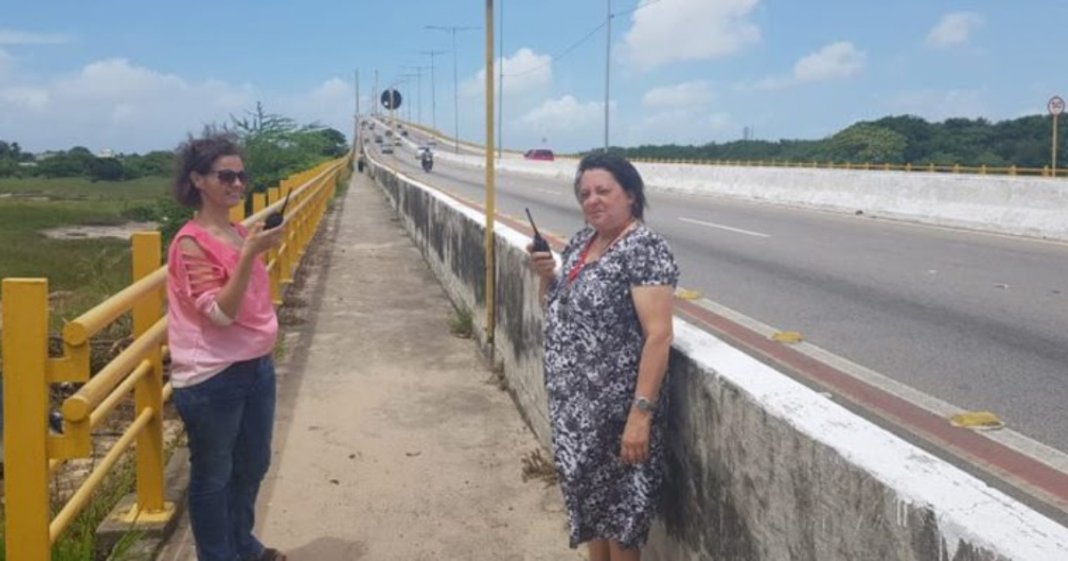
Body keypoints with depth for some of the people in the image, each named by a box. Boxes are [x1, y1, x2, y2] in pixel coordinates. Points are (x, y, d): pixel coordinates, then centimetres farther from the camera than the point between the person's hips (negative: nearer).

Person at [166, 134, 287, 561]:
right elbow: (219, 313, -24)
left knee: (252, 467, 21)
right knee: (213, 476, 8)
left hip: (257, 368, 8)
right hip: (212, 379, -8)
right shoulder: (191, 243, -16)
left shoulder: (240, 233, 7)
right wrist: (250, 254, -29)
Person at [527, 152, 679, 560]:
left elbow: (658, 335, -22)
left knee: (617, 510, 5)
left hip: (616, 408, -8)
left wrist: (641, 413, -26)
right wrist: (546, 274, -2)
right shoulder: (581, 241, 8)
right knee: (589, 497, 19)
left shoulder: (645, 249, -17)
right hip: (574, 404, 8)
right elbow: (558, 309, 19)